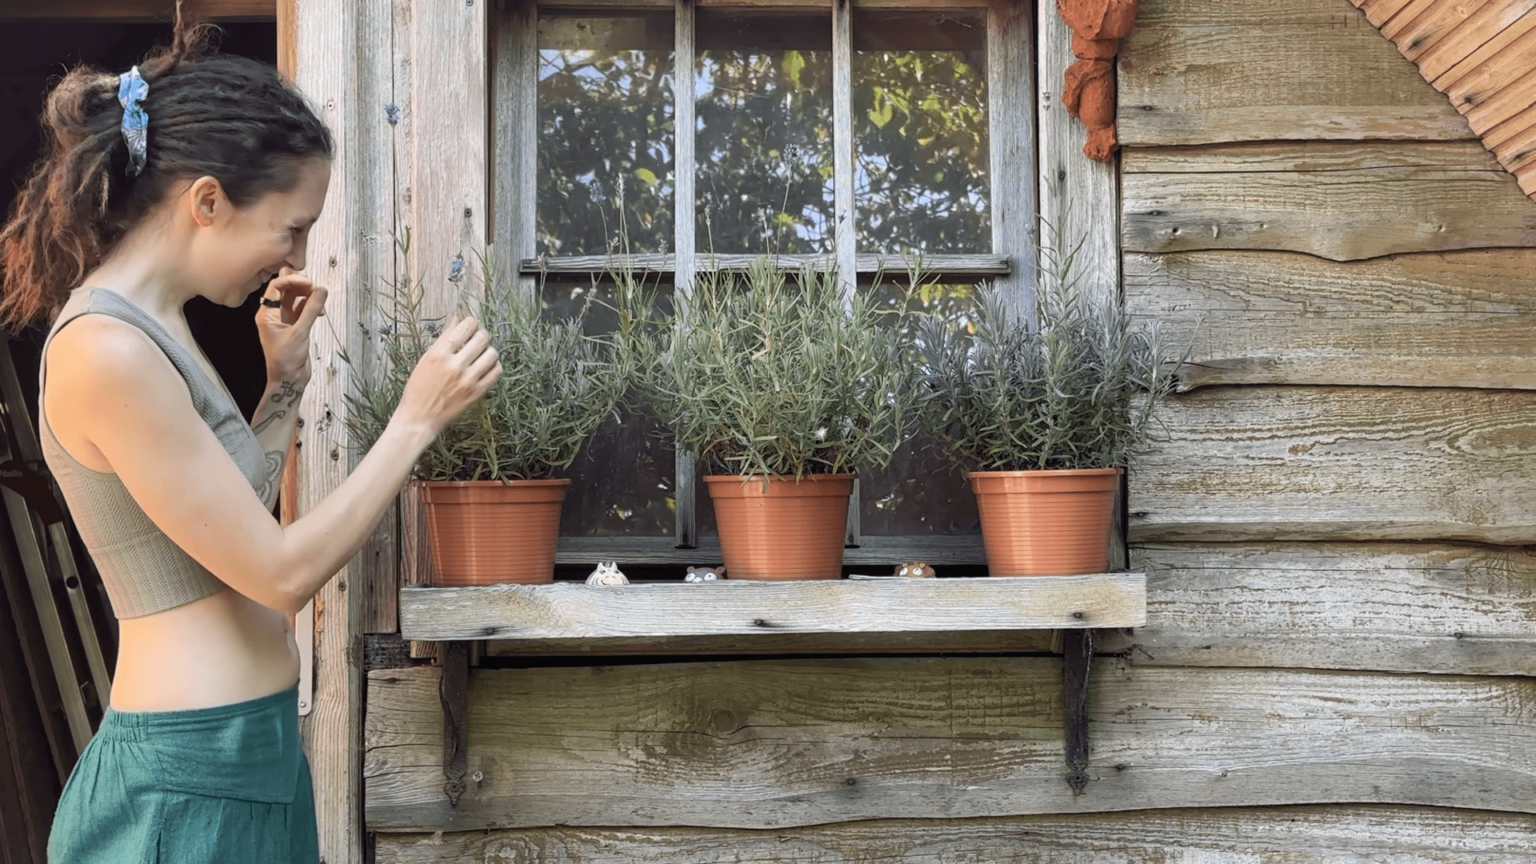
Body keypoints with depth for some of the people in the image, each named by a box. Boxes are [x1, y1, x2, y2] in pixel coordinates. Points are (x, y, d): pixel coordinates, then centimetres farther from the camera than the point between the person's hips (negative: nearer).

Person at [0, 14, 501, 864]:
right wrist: (416, 419, -13)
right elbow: (281, 573, -19)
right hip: (190, 783, -9)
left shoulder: (152, 328, 9)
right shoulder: (104, 351, -20)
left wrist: (285, 380, 10)